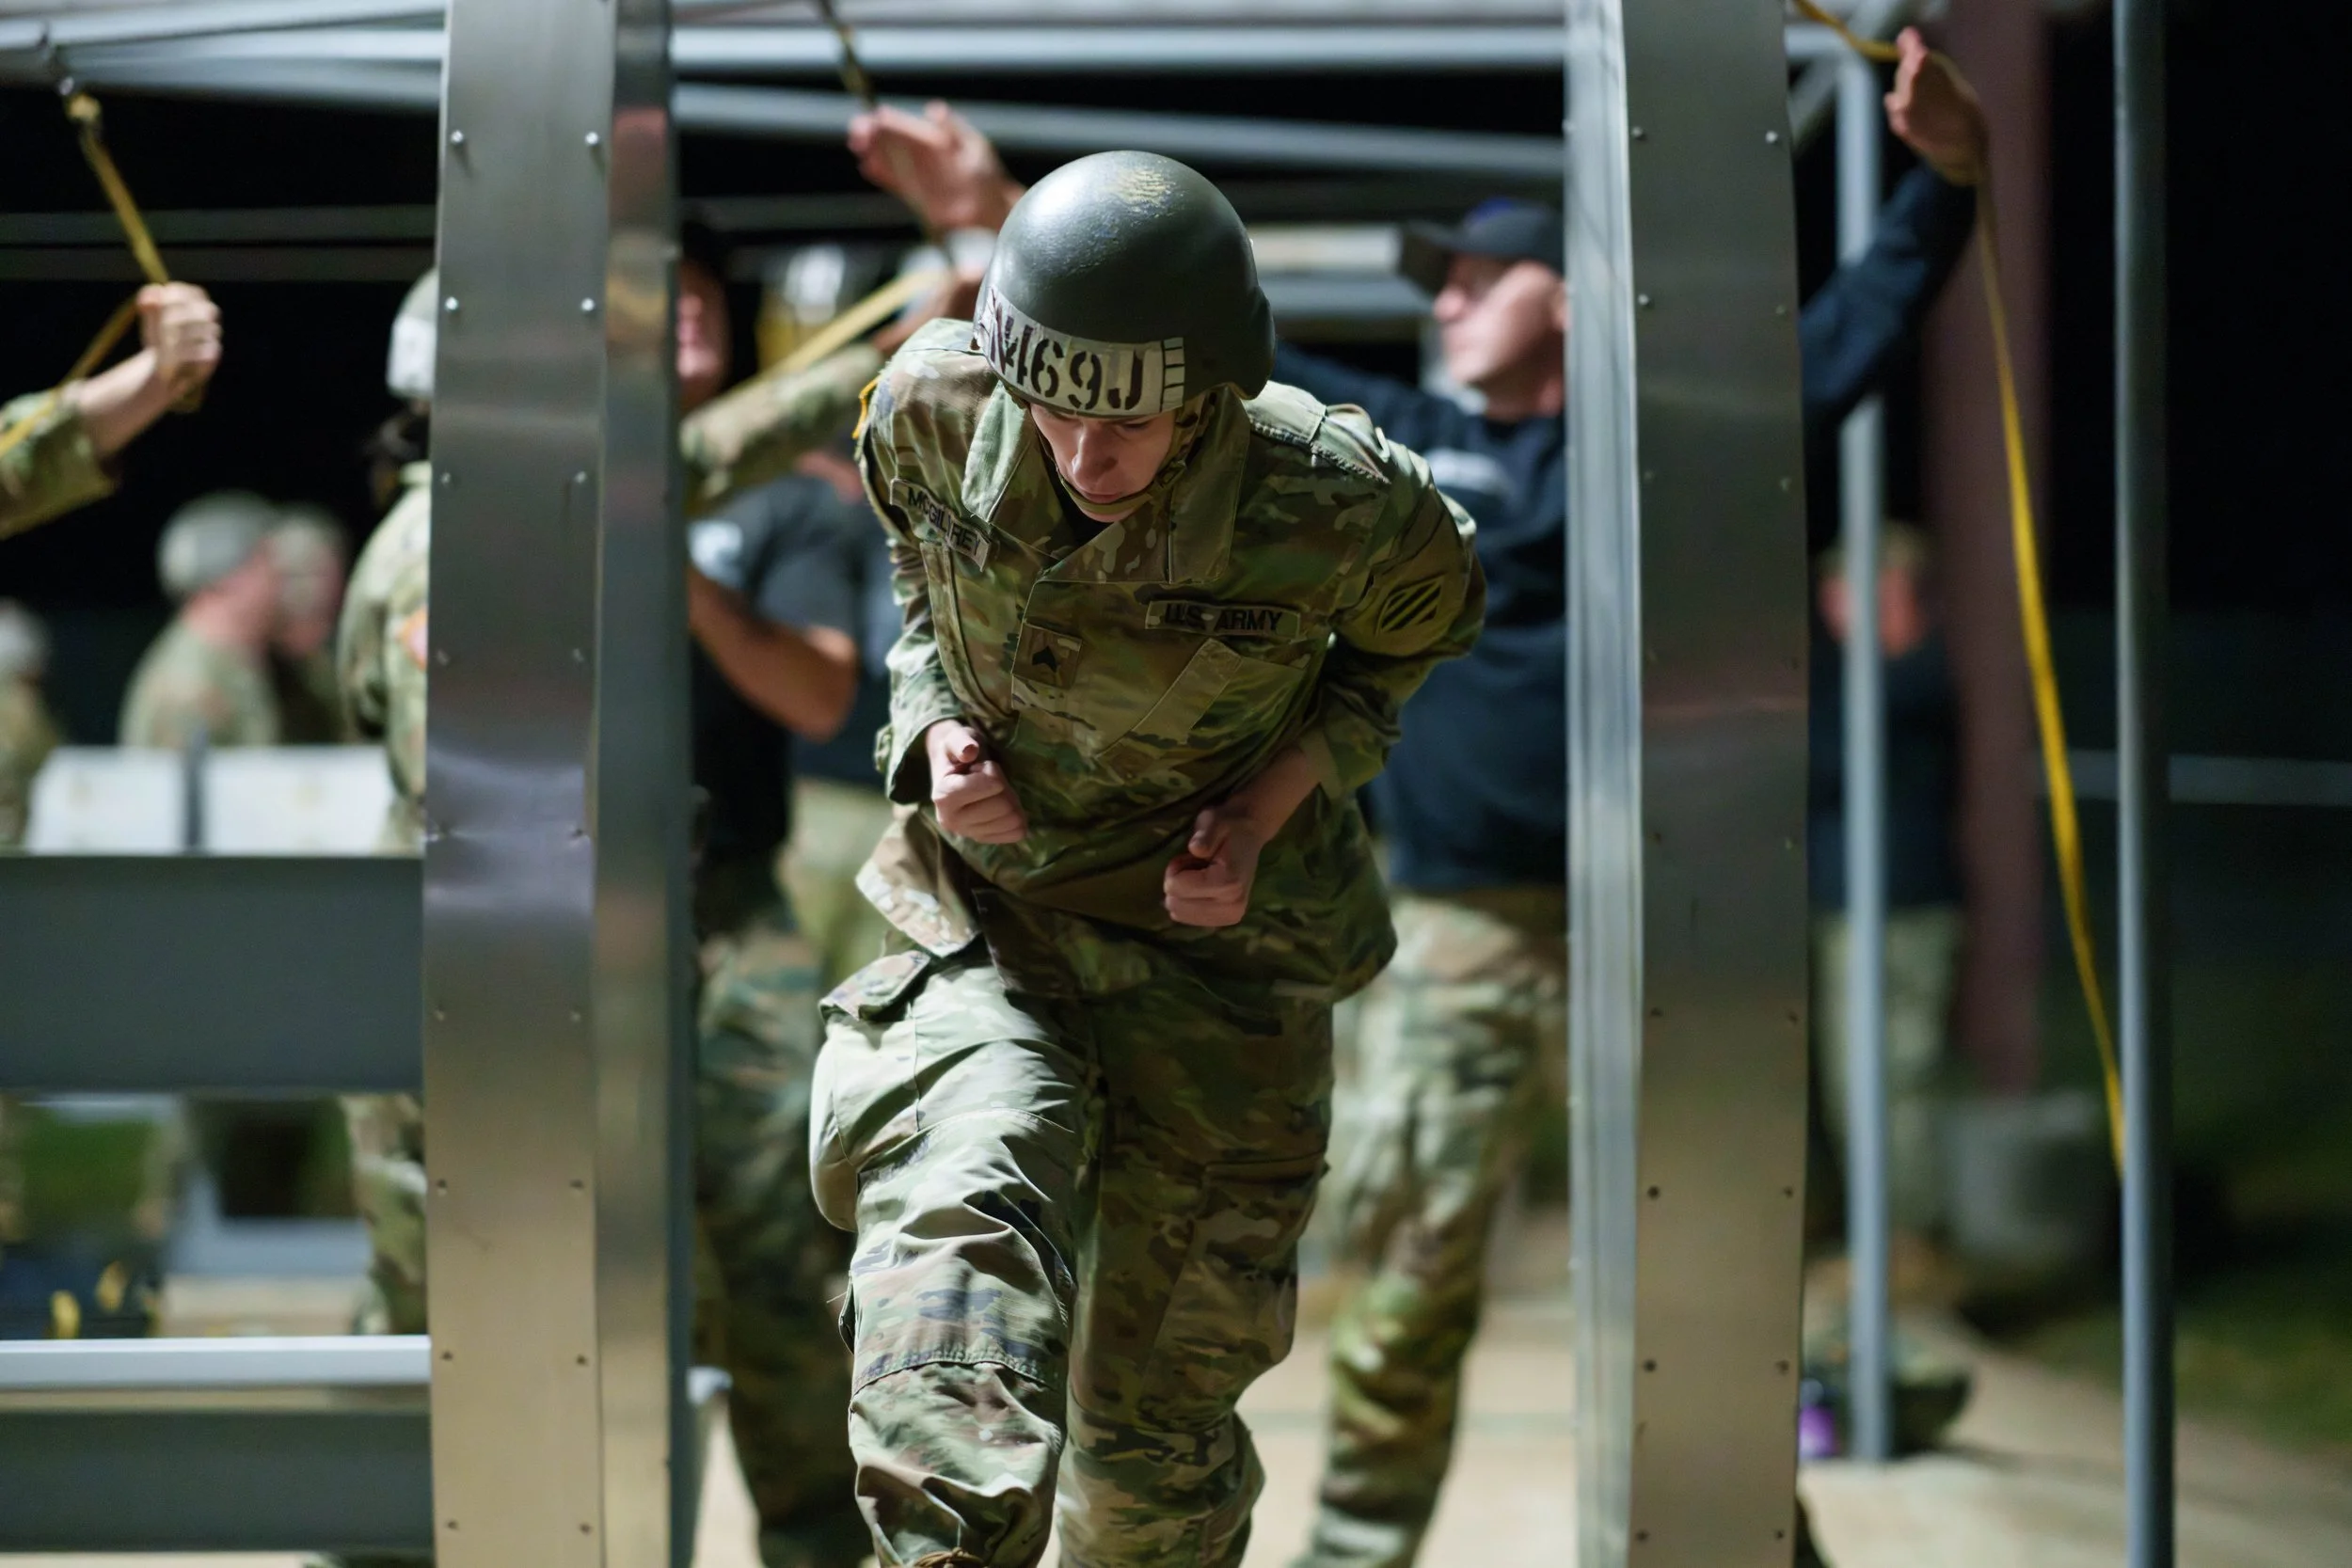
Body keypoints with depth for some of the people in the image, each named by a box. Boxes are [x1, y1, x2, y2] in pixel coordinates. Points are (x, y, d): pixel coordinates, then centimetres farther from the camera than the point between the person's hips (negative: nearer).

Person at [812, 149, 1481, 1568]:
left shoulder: (1339, 506, -23)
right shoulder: (935, 411, -16)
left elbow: (1430, 620, 1)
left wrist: (1267, 807, -13)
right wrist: (937, 740, -12)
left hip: (1218, 948, -1)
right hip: (987, 927, 1)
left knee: (1155, 1424, 6)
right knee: (955, 1233, -31)